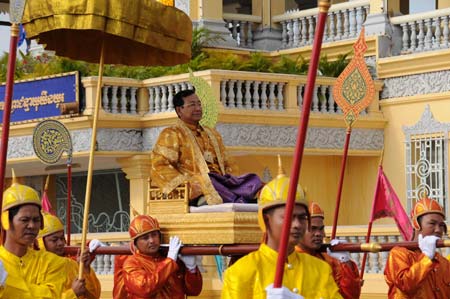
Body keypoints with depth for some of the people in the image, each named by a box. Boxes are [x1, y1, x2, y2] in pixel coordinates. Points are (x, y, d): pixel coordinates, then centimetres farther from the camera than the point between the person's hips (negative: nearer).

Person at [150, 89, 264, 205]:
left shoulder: (212, 134, 32)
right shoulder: (171, 134, 12)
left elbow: (228, 164, 32)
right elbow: (160, 166, 0)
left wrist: (232, 181, 8)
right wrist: (186, 184, -15)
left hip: (221, 180, 6)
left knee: (253, 179, -23)